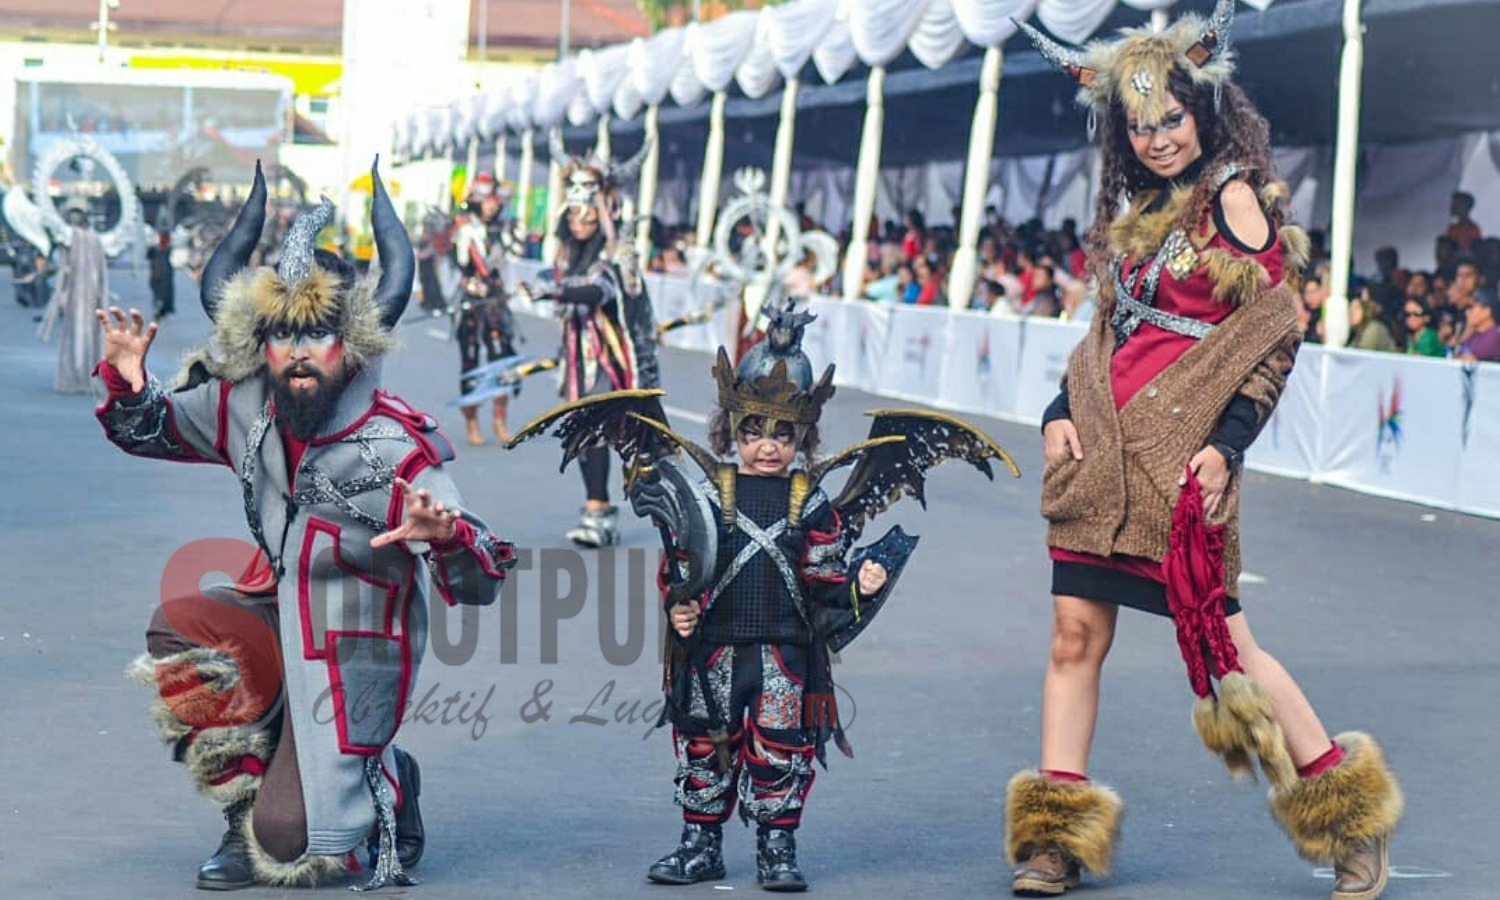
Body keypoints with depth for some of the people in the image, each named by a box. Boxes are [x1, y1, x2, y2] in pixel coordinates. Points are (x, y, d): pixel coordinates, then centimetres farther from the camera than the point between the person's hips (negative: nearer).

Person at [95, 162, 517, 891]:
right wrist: (126, 385, -14)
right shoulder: (246, 407, -9)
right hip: (276, 619, 5)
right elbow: (147, 430, 9)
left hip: (352, 653, -5)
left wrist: (447, 535, -48)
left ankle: (386, 786, 22)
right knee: (177, 628, -26)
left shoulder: (398, 450, -23)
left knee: (290, 846, -14)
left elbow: (479, 585, -25)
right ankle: (251, 812, -7)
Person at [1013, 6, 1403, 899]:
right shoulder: (1138, 211, 17)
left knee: (1222, 639, -2)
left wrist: (1225, 446, -16)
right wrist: (1063, 412, 6)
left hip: (1177, 454, -7)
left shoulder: (1233, 196, -5)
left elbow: (1275, 335, -10)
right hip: (1102, 450, 7)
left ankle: (1349, 813, 12)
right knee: (1076, 631, 2)